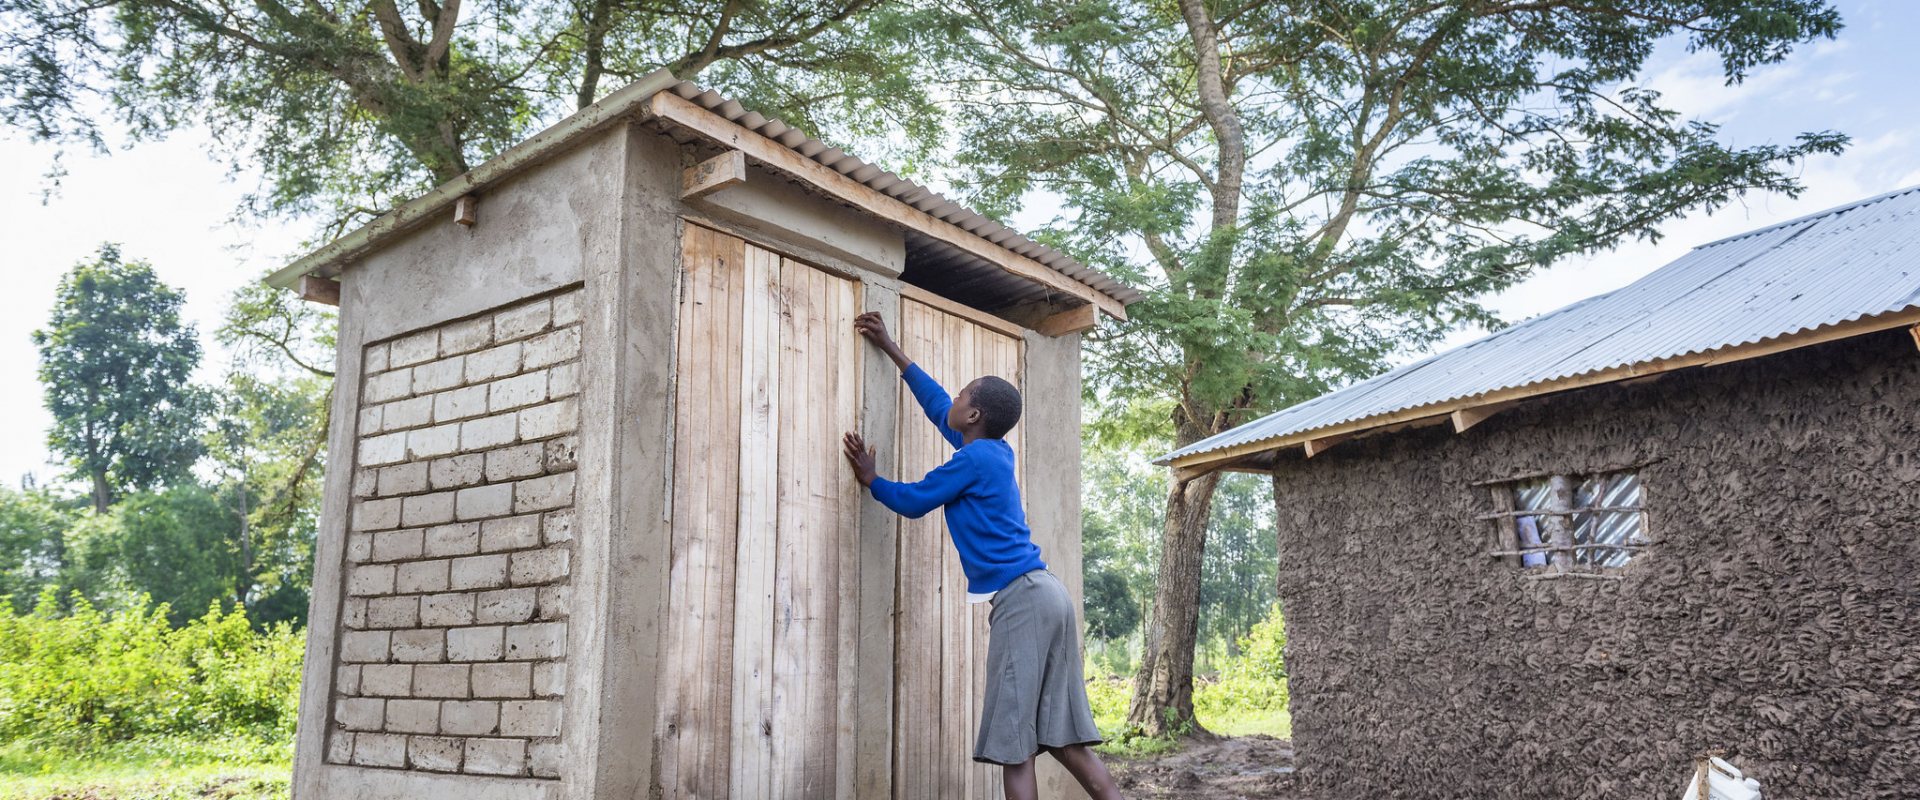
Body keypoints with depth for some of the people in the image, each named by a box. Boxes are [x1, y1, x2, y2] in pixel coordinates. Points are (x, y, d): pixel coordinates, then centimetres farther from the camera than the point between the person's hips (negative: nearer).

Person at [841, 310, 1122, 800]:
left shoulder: (973, 459, -7)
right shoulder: (995, 451, 18)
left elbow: (913, 501, 3)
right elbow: (937, 406, 30)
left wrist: (870, 479, 20)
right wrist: (890, 348, 39)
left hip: (1020, 599, -9)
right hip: (1042, 595, 9)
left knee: (1014, 743, -7)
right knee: (1062, 737, 7)